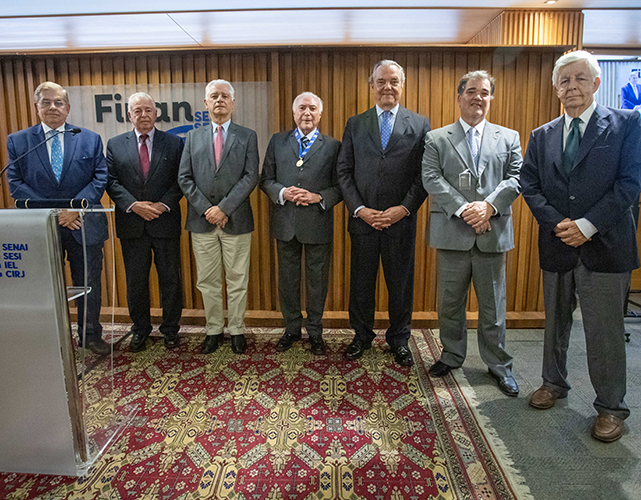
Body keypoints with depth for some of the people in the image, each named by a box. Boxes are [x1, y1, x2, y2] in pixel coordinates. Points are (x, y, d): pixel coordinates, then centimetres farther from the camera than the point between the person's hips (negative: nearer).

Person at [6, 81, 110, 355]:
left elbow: (100, 177, -2)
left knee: (89, 285, 9)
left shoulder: (90, 139, 5)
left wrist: (76, 207, -15)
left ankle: (90, 335, 26)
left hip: (83, 226, 0)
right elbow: (16, 184, -1)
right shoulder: (17, 141, 5)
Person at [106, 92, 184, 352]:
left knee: (170, 280, 7)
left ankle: (170, 329, 24)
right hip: (132, 226, 1)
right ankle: (140, 329, 28)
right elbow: (111, 181, 1)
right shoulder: (115, 145, 7)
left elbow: (181, 180, -1)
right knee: (135, 282, 11)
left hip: (166, 223, -1)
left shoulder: (174, 143, 4)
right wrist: (133, 204, -13)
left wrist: (164, 204, -14)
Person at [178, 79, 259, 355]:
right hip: (202, 220, 2)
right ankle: (214, 330, 24)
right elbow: (184, 178, 4)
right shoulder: (193, 137, 11)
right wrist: (206, 209, -9)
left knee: (237, 281, 6)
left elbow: (251, 177, -6)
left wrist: (224, 208, -14)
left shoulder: (247, 136, 5)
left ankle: (237, 330, 21)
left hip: (236, 220, -2)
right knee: (208, 282, 10)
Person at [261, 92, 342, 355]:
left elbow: (340, 187, 0)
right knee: (288, 279, 13)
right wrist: (283, 193, -13)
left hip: (318, 224, -1)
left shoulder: (332, 146, 3)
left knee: (317, 280, 9)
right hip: (285, 224, 2)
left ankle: (315, 331, 26)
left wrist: (318, 197, -17)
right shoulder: (277, 141, 8)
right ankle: (292, 328, 30)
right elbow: (266, 180, 6)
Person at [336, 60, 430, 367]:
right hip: (362, 219, 1)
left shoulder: (420, 125, 5)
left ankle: (399, 339, 29)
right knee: (361, 282, 11)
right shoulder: (355, 125, 8)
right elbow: (344, 171, 3)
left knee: (401, 284, 10)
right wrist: (359, 209, -8)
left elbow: (424, 175, -1)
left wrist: (405, 208, -13)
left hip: (401, 220, -1)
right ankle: (362, 336, 30)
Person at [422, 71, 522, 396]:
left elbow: (516, 177, 3)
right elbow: (431, 179, -4)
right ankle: (452, 355, 29)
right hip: (452, 233, 0)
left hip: (492, 233, 1)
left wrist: (488, 205, -14)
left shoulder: (508, 138, 12)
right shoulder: (436, 139, 7)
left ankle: (499, 365, 24)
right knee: (449, 302, 10)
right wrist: (463, 209, -15)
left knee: (493, 305, 9)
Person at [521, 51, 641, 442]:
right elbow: (530, 186, 3)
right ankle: (554, 383, 35)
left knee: (605, 331, 3)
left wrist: (587, 225, -16)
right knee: (556, 322, 16)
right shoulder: (542, 136, 10)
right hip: (557, 246, 4)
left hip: (604, 245, -3)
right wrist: (558, 224, -11)